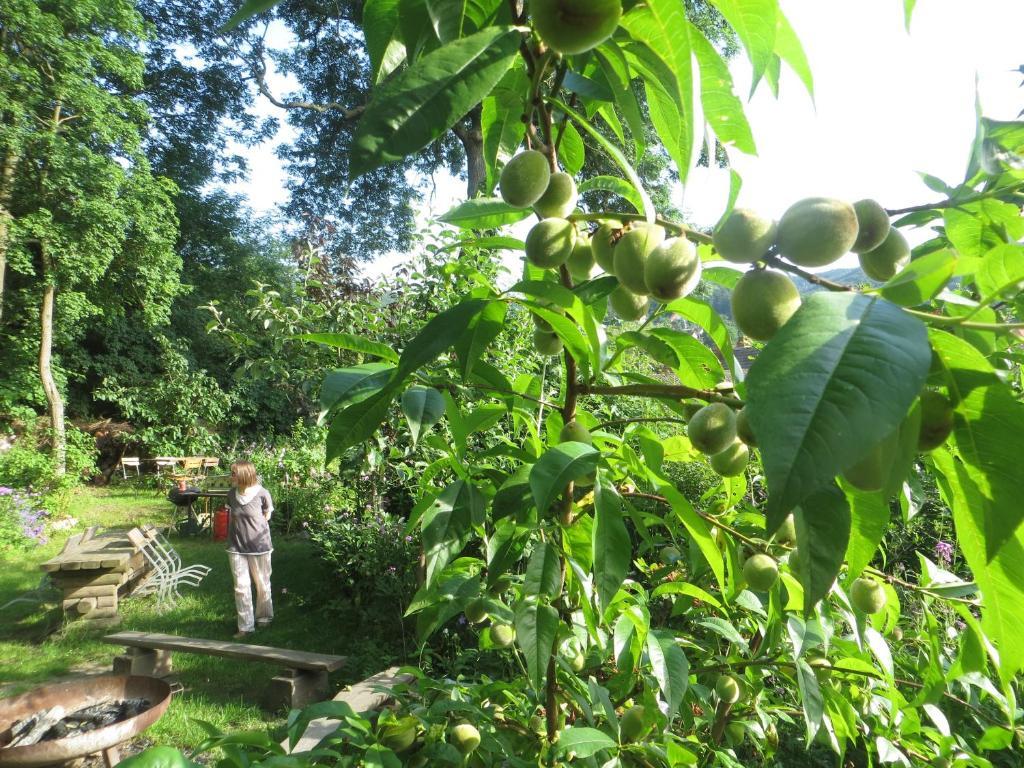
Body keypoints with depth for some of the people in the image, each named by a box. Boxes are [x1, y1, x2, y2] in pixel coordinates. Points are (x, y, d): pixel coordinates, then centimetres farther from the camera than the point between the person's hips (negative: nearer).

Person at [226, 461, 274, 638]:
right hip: (236, 547, 3)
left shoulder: (261, 493, -16)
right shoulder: (231, 494, -3)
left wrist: (254, 527, -2)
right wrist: (241, 527, 4)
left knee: (262, 585, 13)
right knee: (241, 587, 3)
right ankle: (245, 626, 13)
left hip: (259, 545, -3)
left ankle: (264, 617, 35)